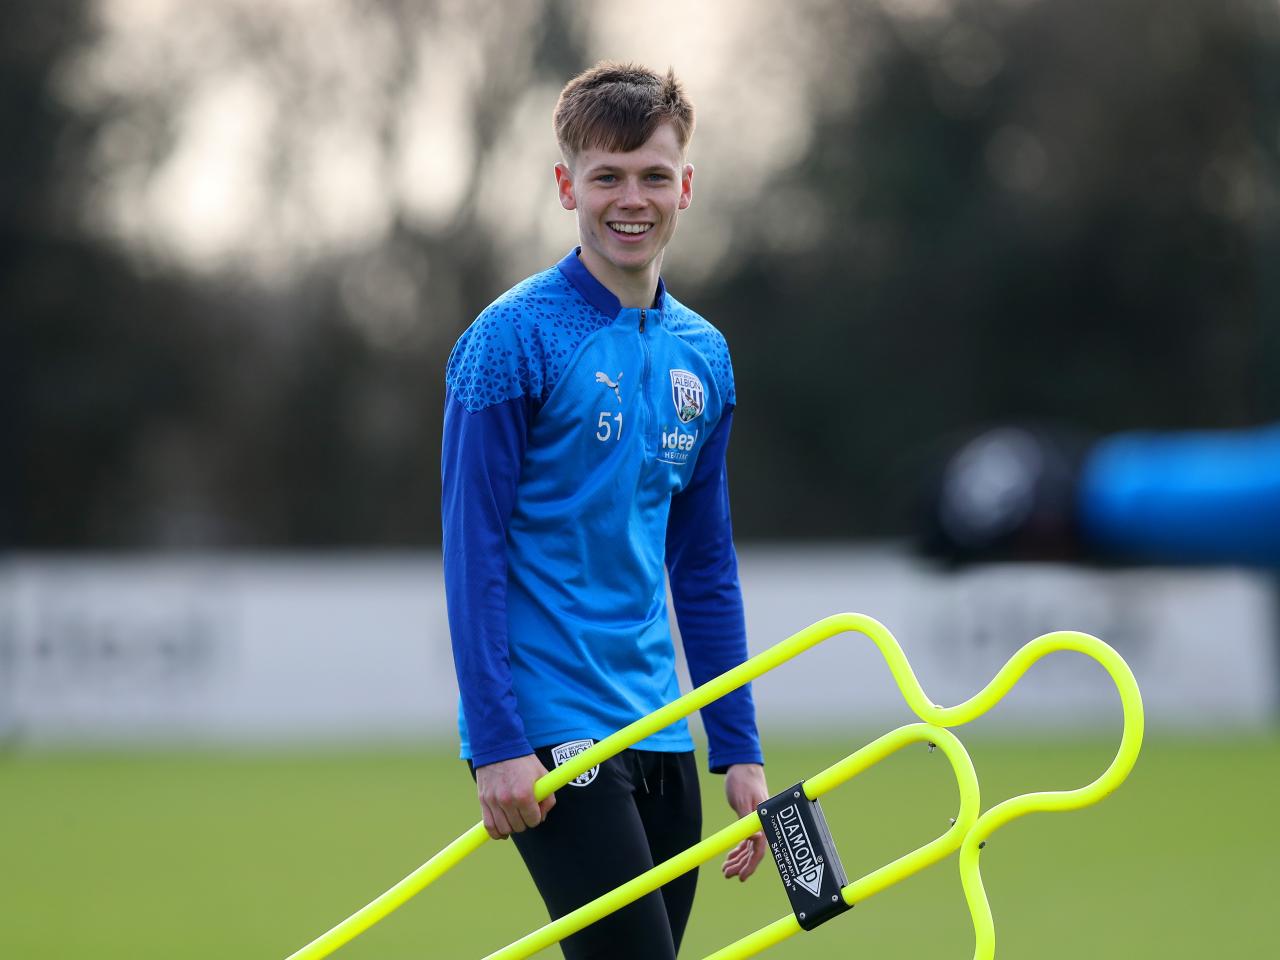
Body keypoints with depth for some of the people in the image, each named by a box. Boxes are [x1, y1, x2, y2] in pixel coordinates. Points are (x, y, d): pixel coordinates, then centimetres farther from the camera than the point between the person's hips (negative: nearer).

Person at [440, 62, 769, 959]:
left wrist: (740, 751, 13)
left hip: (660, 740, 7)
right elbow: (474, 549, -10)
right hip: (551, 738, -7)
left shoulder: (703, 356, 12)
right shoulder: (514, 339, -8)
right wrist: (496, 742, -16)